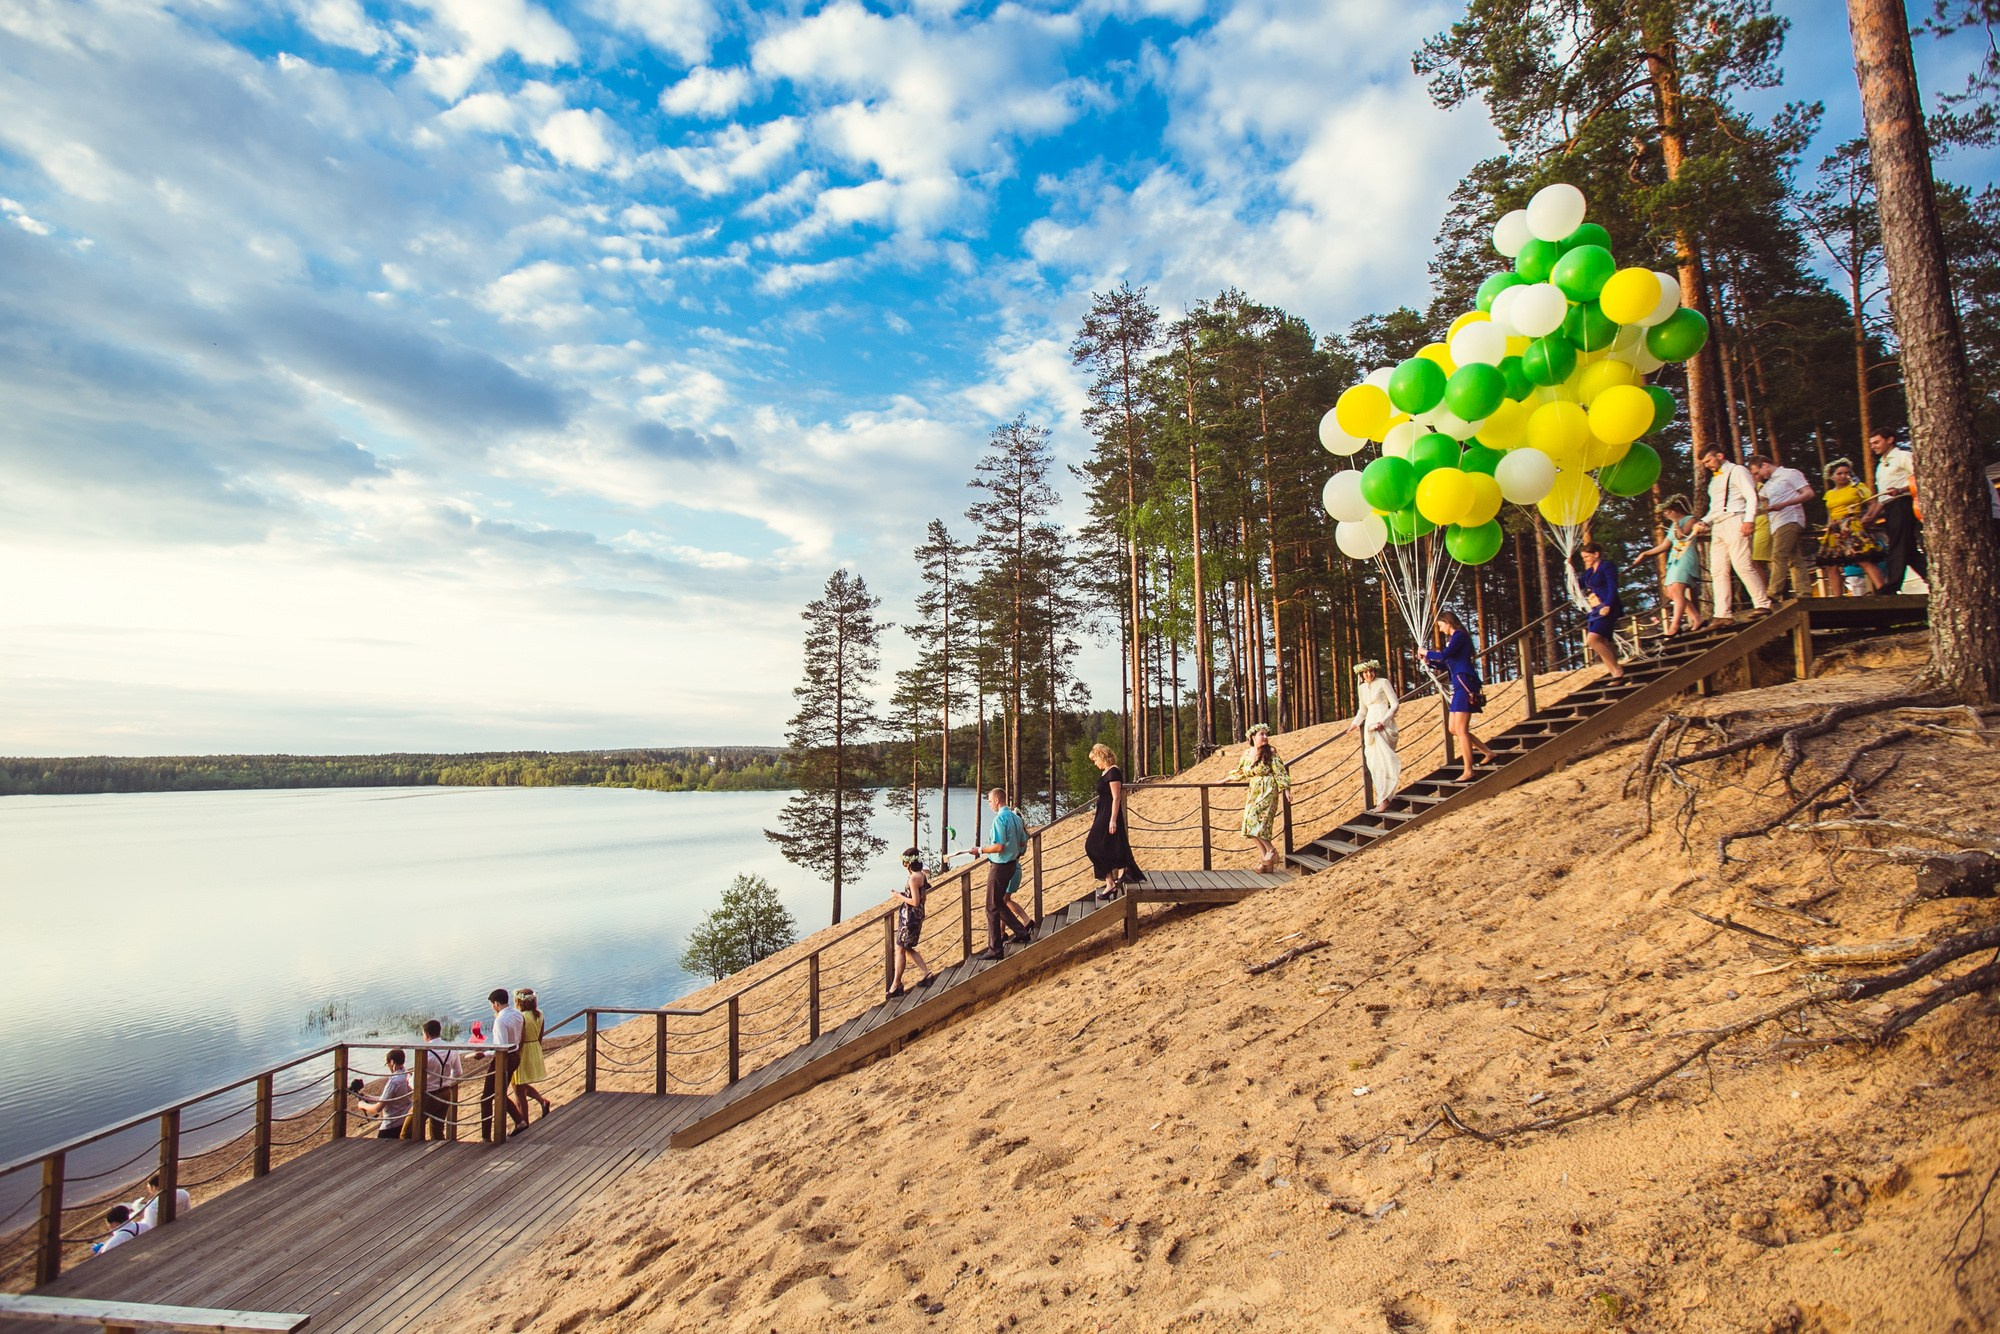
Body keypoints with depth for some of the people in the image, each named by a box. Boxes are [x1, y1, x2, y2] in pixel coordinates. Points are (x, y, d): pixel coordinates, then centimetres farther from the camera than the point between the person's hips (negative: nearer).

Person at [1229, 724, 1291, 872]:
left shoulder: (1270, 753, -6)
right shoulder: (1247, 754, 8)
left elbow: (1280, 772, -6)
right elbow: (1240, 772, 22)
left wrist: (1283, 791, -11)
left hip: (1268, 793, -6)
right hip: (1253, 793, 6)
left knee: (1256, 822, -17)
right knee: (1252, 826, 1)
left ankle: (1271, 852, -2)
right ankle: (1267, 860, 7)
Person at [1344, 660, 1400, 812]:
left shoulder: (1383, 682, -2)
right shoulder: (1362, 688, 16)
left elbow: (1394, 705, -6)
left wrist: (1382, 722, -17)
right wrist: (1354, 724, 14)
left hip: (1384, 725, -6)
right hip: (1370, 725, 6)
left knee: (1380, 762, -15)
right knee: (1374, 763, 2)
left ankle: (1383, 800, -16)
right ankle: (1382, 799, 5)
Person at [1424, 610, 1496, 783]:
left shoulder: (1459, 636, -7)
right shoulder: (1453, 639, 20)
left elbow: (1444, 655, -22)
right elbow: (1447, 665, 26)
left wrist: (1427, 652, -7)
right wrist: (1430, 661, 14)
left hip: (1465, 684, -10)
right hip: (1459, 686, 10)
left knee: (1461, 729, -10)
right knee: (1453, 728, 11)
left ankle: (1468, 771, -7)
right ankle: (1487, 752, 17)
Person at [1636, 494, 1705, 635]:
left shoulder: (1690, 519, 2)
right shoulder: (1673, 526, 24)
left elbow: (1682, 535, -15)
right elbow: (1664, 546, 24)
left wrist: (1676, 523, -2)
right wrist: (1645, 553, 19)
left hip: (1686, 556, -9)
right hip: (1674, 559, 9)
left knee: (1677, 590, -21)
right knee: (1671, 592, 1)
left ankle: (1675, 625, -29)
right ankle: (1696, 618, 5)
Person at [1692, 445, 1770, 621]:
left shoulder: (1737, 471, 4)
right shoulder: (1714, 480, 27)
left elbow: (1752, 496, -7)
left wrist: (1749, 520, -20)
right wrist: (1704, 522, 11)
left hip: (1734, 520, -8)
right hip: (1717, 527, 8)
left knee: (1742, 565, -16)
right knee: (1718, 571, -1)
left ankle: (1763, 605, -12)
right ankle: (1722, 614, -5)